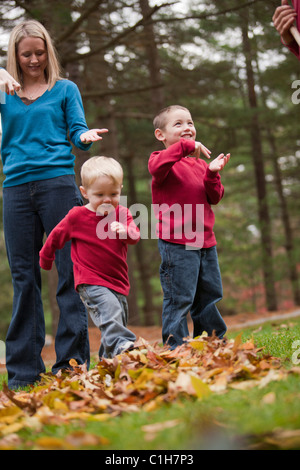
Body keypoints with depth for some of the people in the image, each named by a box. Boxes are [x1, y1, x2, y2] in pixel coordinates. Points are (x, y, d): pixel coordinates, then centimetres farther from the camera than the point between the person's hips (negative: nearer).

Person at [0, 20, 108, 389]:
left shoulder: (65, 89, 13)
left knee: (69, 271, -6)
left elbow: (77, 131, 5)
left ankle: (72, 362, -4)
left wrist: (86, 136, -18)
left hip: (57, 181, -2)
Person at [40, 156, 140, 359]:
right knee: (109, 310, -31)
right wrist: (46, 259, 26)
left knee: (118, 322, 12)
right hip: (91, 282, -5)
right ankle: (122, 345, -47)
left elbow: (135, 235, -14)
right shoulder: (77, 216, -4)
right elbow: (56, 236, 12)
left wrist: (125, 231, -38)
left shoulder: (122, 213, 4)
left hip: (118, 283, 5)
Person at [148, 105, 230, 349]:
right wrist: (185, 146, -29)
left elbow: (214, 198, 13)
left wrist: (212, 173, -4)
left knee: (209, 296, 15)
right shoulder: (166, 160, -2)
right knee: (179, 299, -6)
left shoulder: (200, 164, 18)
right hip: (176, 243, -7)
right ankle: (176, 348, 1)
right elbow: (156, 167, -29)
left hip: (205, 241, 7)